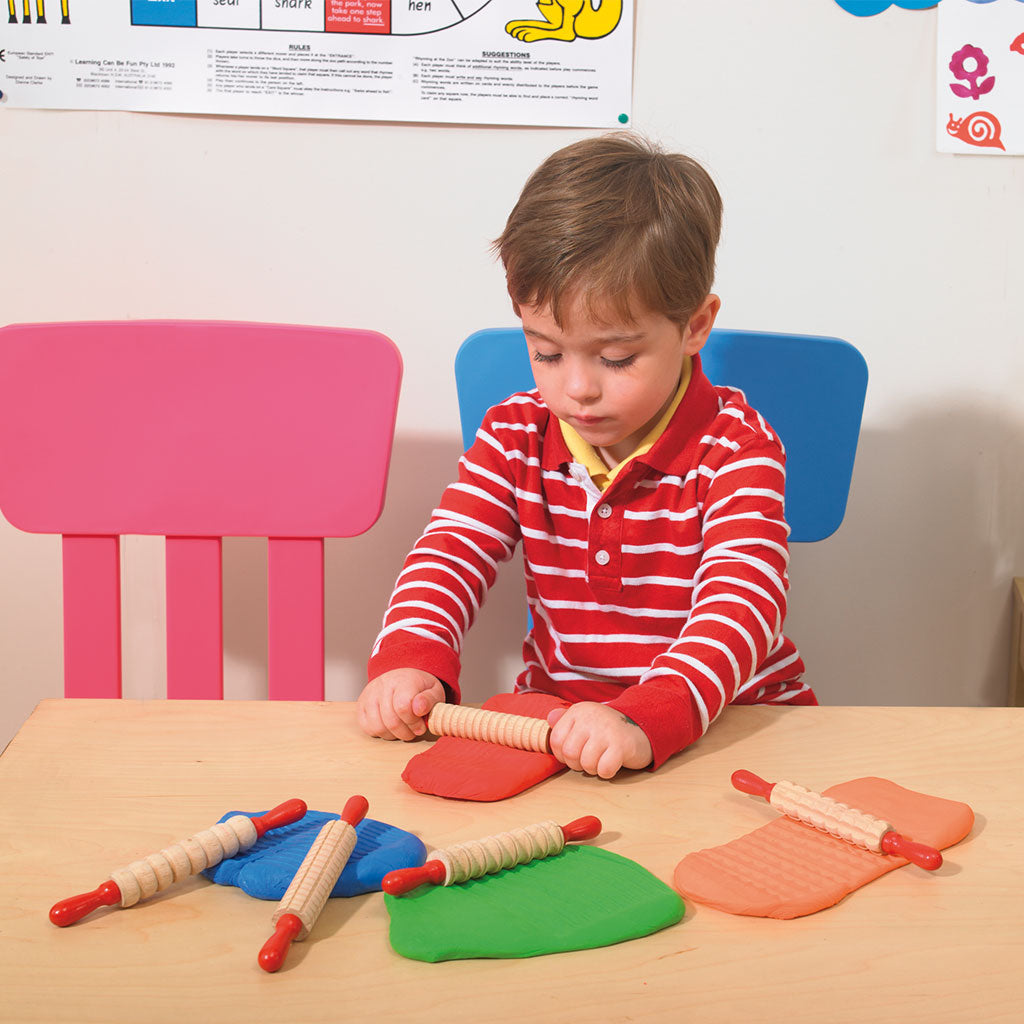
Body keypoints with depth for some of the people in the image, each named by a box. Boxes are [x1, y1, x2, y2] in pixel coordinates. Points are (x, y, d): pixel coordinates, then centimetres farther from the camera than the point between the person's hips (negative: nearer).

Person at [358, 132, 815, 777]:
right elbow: (452, 554, -2)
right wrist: (410, 661, -25)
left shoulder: (734, 448, -13)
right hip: (558, 719, 1)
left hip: (731, 721, 0)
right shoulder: (517, 436, 0)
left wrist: (644, 721, -43)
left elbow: (740, 603, -25)